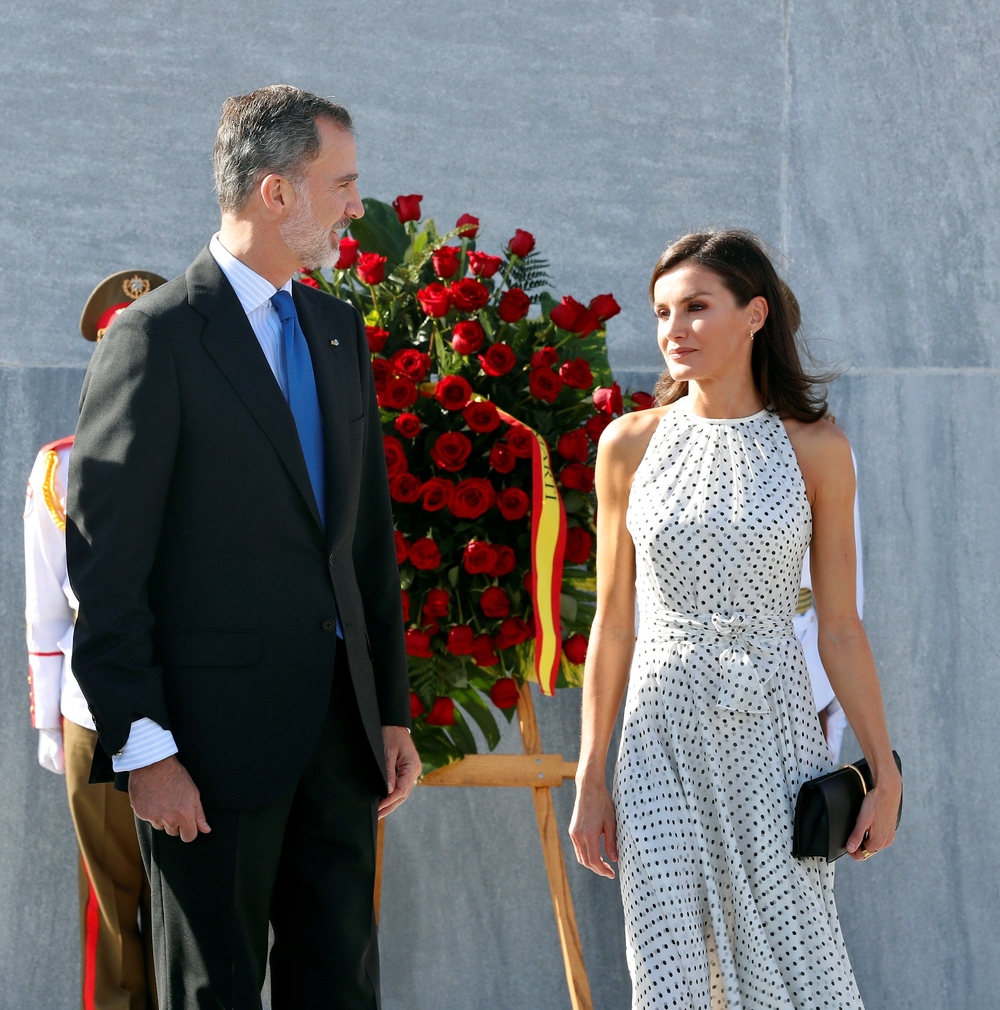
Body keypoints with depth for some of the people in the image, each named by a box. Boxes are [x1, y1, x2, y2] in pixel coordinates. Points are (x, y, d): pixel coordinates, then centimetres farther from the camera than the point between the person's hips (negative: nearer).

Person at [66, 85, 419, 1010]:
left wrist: (392, 709, 14)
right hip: (216, 736, -7)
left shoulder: (340, 329, 14)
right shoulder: (156, 338, -9)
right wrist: (143, 747, -16)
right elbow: (105, 561, -12)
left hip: (340, 725, 7)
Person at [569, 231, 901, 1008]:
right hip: (663, 737, 1)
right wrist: (590, 778, 5)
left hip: (771, 735, -1)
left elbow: (839, 627, 3)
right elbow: (613, 625, 7)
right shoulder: (630, 444, 3)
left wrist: (885, 771, 0)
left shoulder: (814, 449, 0)